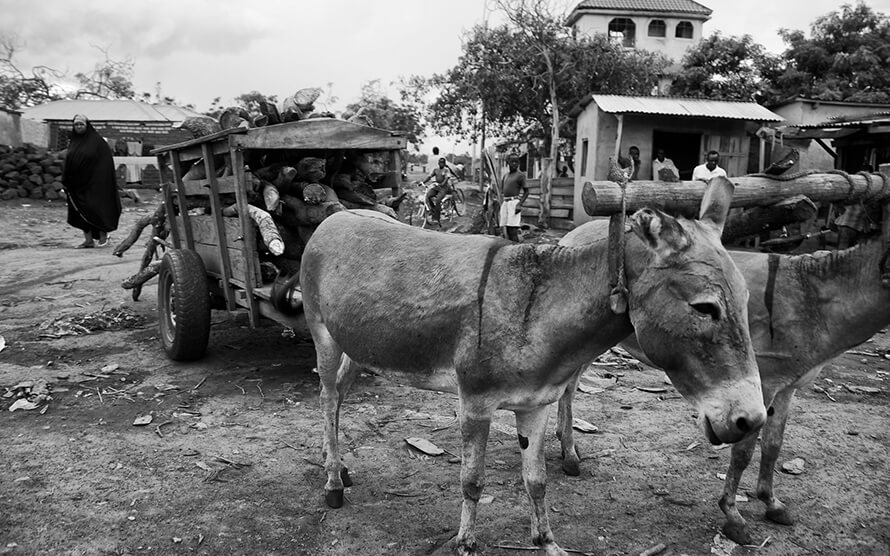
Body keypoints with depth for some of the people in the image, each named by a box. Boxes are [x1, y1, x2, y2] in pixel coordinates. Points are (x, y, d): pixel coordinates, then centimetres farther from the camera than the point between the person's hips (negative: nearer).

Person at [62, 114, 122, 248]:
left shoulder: (96, 140, -3)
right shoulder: (73, 142, 12)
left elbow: (106, 161, -6)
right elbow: (68, 164, 14)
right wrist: (65, 182, 5)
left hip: (94, 182, -5)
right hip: (77, 183, 6)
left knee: (95, 207, -8)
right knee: (81, 211, 5)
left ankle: (103, 236, 6)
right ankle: (89, 240, 10)